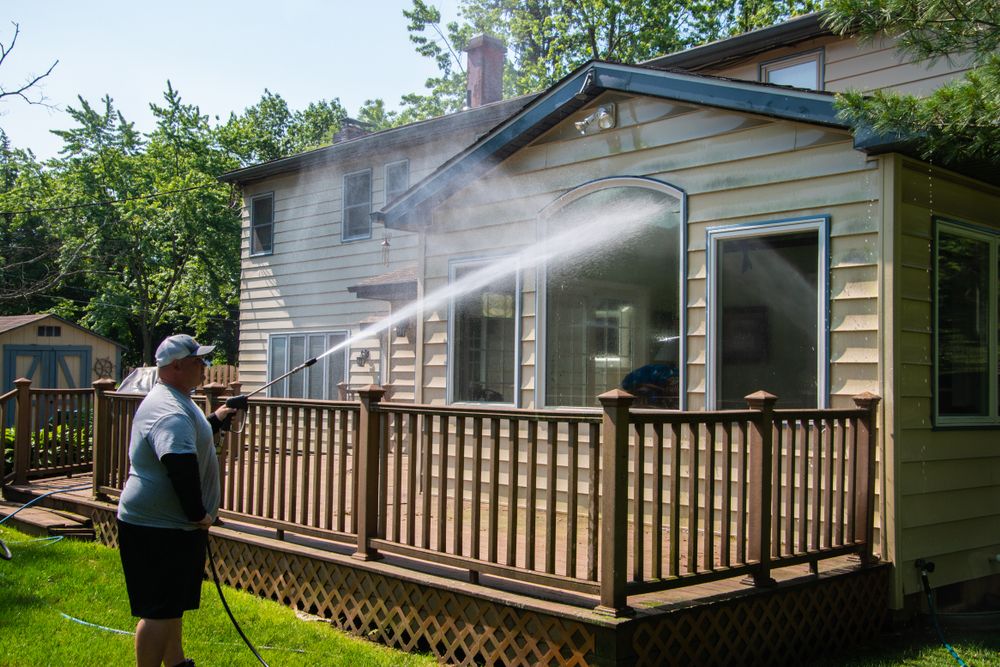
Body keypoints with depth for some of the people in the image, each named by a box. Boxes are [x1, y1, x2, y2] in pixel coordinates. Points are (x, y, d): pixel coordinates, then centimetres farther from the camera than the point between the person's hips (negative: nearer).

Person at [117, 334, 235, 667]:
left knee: (172, 603, 23)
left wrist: (215, 420, 36)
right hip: (157, 530, -11)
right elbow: (181, 466, -37)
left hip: (171, 525, 11)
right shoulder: (171, 411, -24)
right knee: (159, 610, -4)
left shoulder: (176, 401, 13)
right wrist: (198, 514, -26)